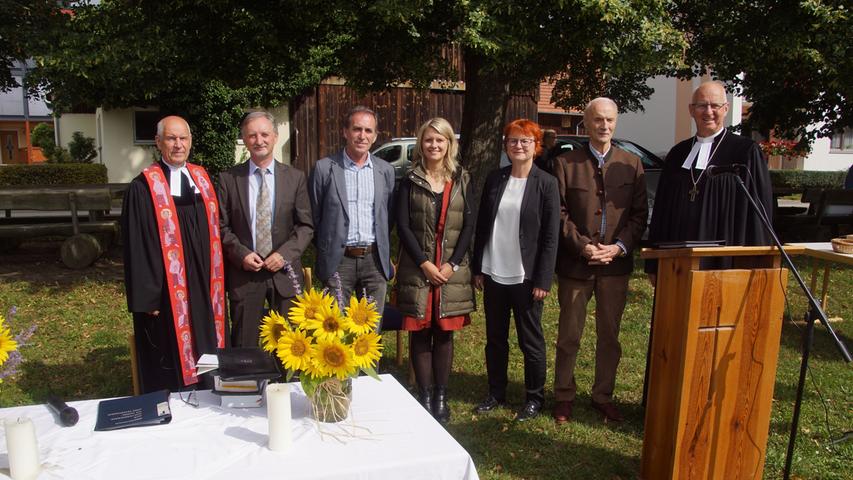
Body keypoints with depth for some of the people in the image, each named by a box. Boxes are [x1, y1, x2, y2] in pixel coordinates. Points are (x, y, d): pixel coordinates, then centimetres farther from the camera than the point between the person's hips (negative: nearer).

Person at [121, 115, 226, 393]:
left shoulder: (202, 179, 9)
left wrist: (216, 282, 9)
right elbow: (137, 246, -9)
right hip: (167, 293, -5)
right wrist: (147, 297, -12)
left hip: (204, 287, 5)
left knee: (205, 357, 14)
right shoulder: (143, 187, -8)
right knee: (170, 368, 5)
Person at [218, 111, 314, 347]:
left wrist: (285, 253, -11)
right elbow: (222, 225, 3)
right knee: (243, 347, 7)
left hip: (284, 272, 1)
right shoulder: (229, 178, 3)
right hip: (243, 272, 0)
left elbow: (306, 225, 2)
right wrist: (241, 254, -11)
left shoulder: (295, 177, 3)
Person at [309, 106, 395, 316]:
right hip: (338, 261, -2)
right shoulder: (324, 168, -3)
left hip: (375, 260, 3)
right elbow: (313, 215, 3)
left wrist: (383, 253, 10)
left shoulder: (385, 170, 7)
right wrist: (325, 249, 6)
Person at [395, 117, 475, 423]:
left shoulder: (462, 180, 6)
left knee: (444, 334, 6)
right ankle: (424, 396, 16)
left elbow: (469, 225, 2)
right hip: (417, 269, -1)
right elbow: (403, 226, -3)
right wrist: (424, 263, -12)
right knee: (420, 335, 4)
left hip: (452, 269, 1)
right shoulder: (410, 181, 3)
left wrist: (452, 264, -9)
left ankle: (441, 397, 18)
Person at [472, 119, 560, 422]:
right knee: (495, 338, 14)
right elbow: (481, 226, 9)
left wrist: (543, 280, -12)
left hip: (525, 277, -4)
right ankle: (496, 394, 29)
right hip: (493, 274, 4)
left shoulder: (546, 184, -6)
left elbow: (551, 236, -8)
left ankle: (534, 398, 24)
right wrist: (477, 268, 6)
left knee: (530, 340, 8)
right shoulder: (494, 180, 5)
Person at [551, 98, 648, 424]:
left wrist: (619, 247, -11)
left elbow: (640, 213, 2)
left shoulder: (631, 163, 5)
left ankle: (603, 396, 26)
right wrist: (582, 246, -14)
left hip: (616, 263, 2)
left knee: (609, 335, 11)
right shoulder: (566, 162, -1)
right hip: (575, 263, -2)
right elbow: (559, 213, -5)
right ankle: (564, 397, 22)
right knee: (569, 336, 8)